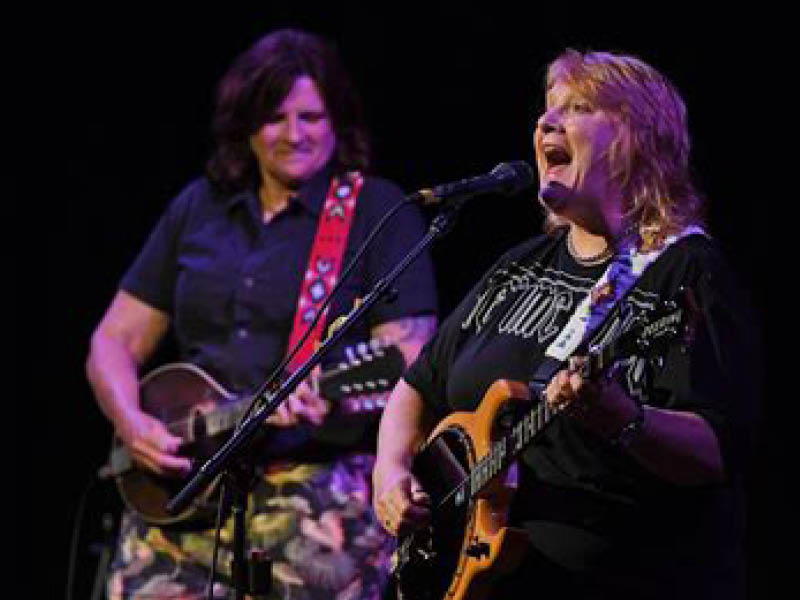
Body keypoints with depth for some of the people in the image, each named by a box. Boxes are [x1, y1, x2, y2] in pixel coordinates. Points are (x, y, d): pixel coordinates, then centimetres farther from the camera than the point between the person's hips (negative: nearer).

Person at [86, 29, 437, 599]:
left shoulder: (380, 212, 3)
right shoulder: (199, 208, 16)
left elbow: (408, 364, -6)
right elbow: (114, 343, 17)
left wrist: (334, 398, -25)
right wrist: (131, 423, -2)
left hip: (322, 477, -3)